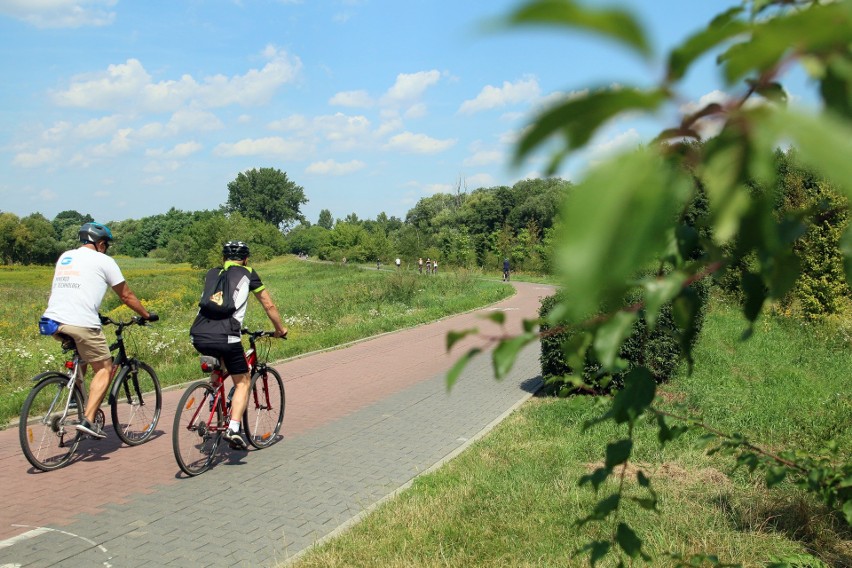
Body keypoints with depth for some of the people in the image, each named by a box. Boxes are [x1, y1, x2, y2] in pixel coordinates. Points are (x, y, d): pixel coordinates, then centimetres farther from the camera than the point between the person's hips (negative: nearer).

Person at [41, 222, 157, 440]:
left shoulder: (64, 257, 23)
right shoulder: (103, 260, 5)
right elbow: (126, 296, 10)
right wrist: (147, 315, 24)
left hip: (53, 321, 7)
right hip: (81, 322, -7)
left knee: (81, 357, 32)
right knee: (104, 369, 5)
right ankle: (88, 420, -7)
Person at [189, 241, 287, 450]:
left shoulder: (211, 274, 25)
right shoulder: (247, 274, 14)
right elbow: (269, 305, 20)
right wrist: (280, 329, 36)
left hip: (198, 337, 4)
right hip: (226, 337, -4)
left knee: (219, 360, 38)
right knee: (242, 382, 13)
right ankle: (233, 428, -5)